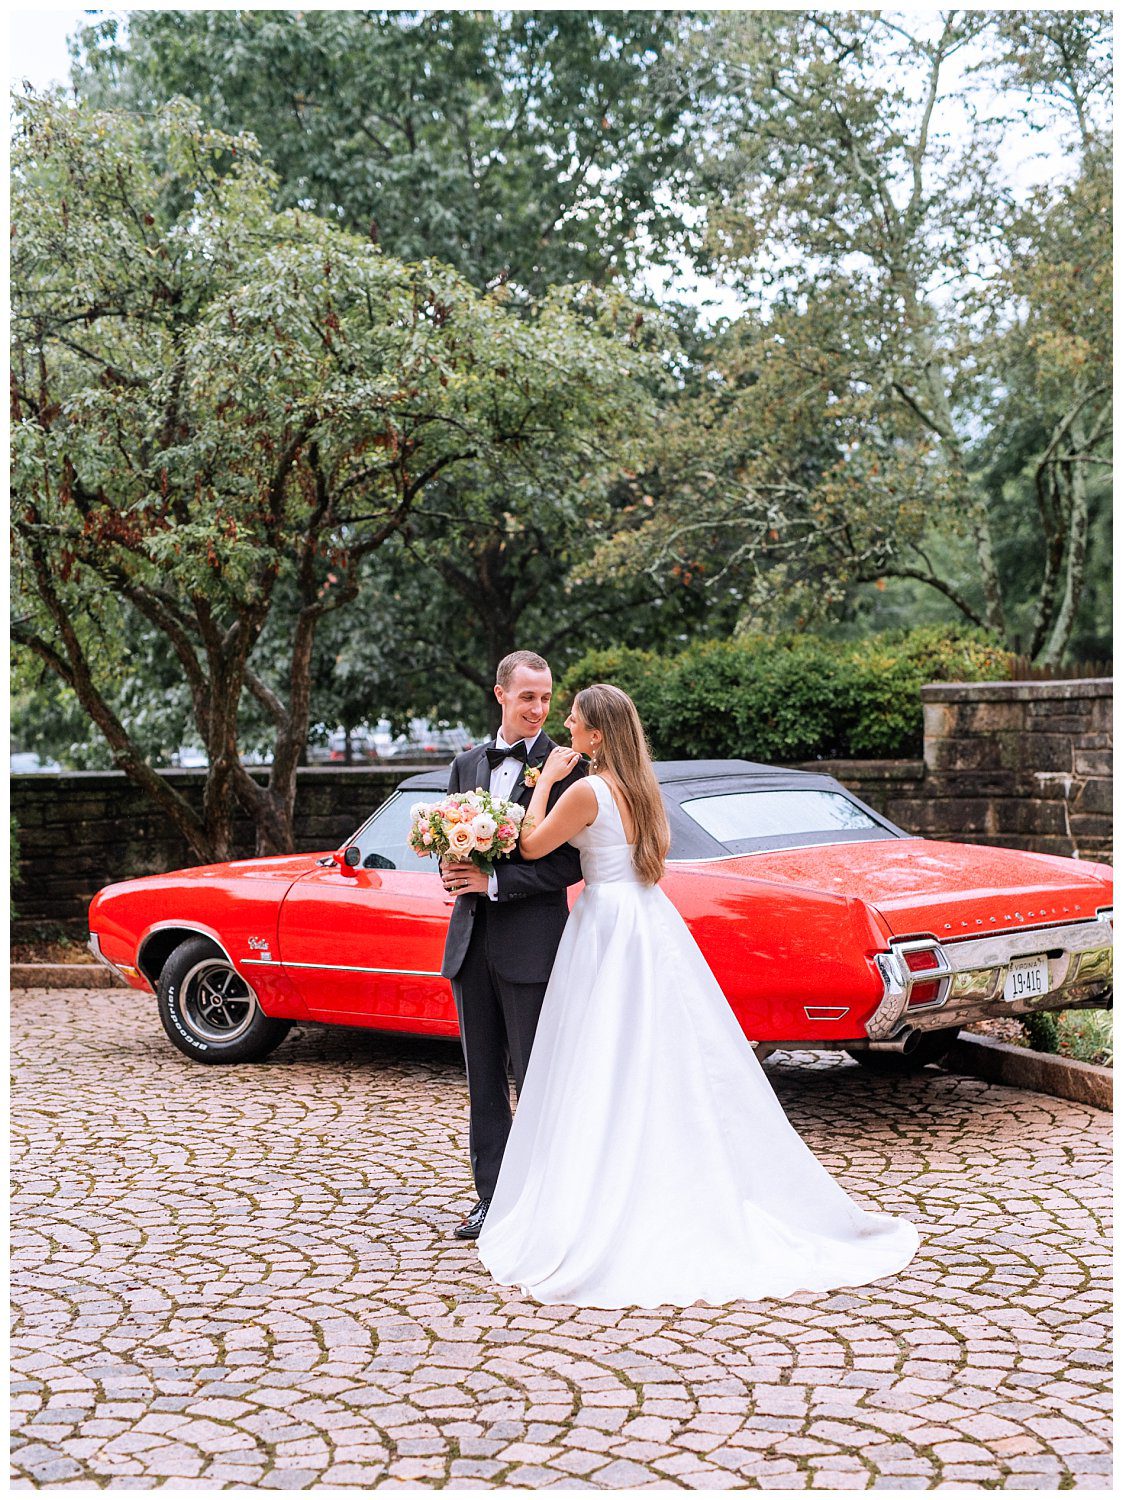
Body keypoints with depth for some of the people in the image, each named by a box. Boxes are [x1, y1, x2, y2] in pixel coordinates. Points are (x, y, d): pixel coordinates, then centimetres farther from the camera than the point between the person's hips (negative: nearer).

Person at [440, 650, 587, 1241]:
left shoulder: (564, 767, -6)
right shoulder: (468, 764, 13)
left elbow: (572, 862, -12)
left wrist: (495, 881, -16)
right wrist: (452, 870, -6)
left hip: (531, 943, -6)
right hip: (471, 941, 6)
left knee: (535, 1081, 0)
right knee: (483, 1079, 11)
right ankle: (492, 1198, 21)